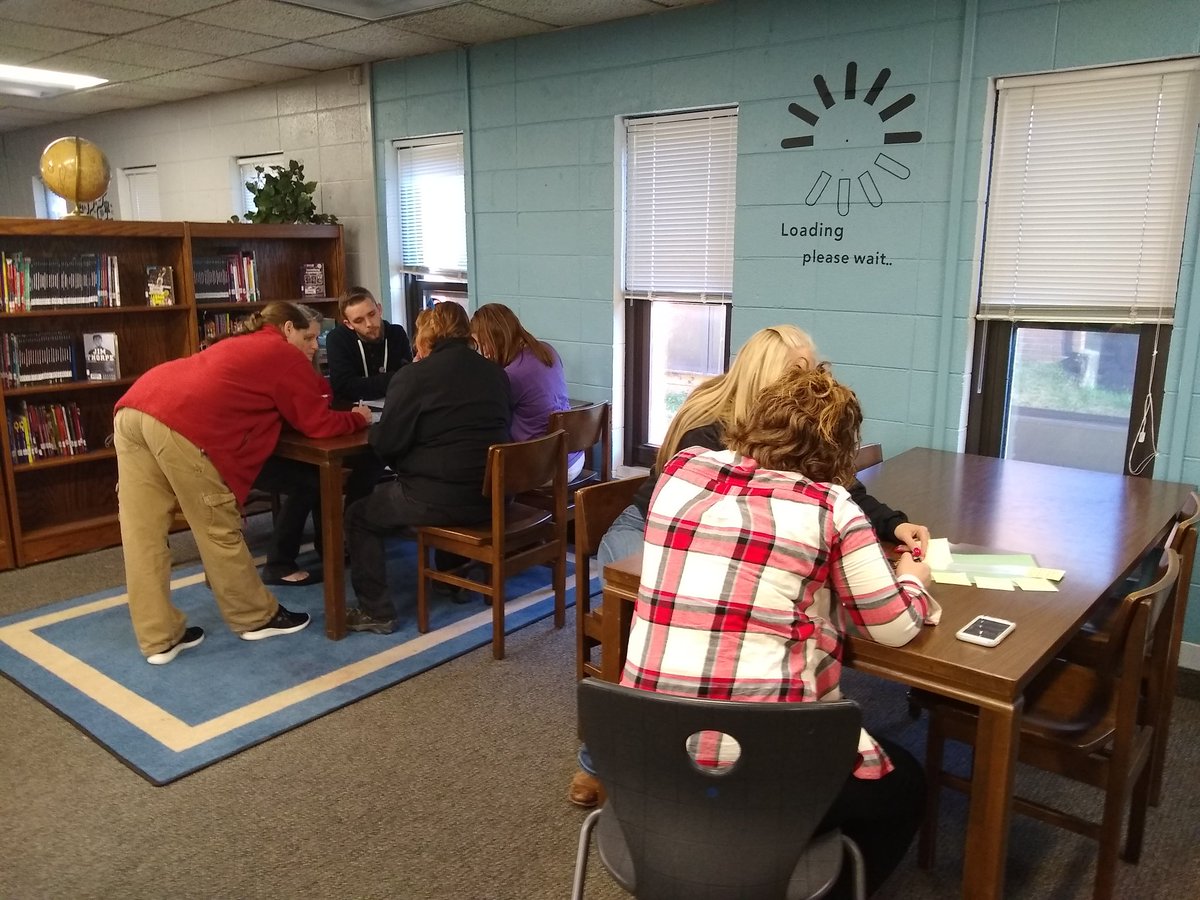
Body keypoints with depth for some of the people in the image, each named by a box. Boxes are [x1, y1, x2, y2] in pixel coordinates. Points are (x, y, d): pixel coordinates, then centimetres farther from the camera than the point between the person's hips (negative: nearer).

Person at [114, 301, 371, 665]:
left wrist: (315, 385, 41)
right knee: (219, 531, 6)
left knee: (143, 534, 9)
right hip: (181, 424, -8)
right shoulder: (287, 356, 12)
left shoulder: (241, 345, 35)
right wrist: (356, 418, 27)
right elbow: (318, 424, 11)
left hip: (135, 407, 9)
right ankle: (257, 618, 22)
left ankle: (160, 638, 18)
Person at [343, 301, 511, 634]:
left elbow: (386, 444, -11)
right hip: (492, 495, 7)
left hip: (440, 498, -7)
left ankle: (376, 612, 15)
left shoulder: (414, 375, -10)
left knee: (359, 516, 17)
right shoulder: (496, 373, 8)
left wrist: (371, 424, 12)